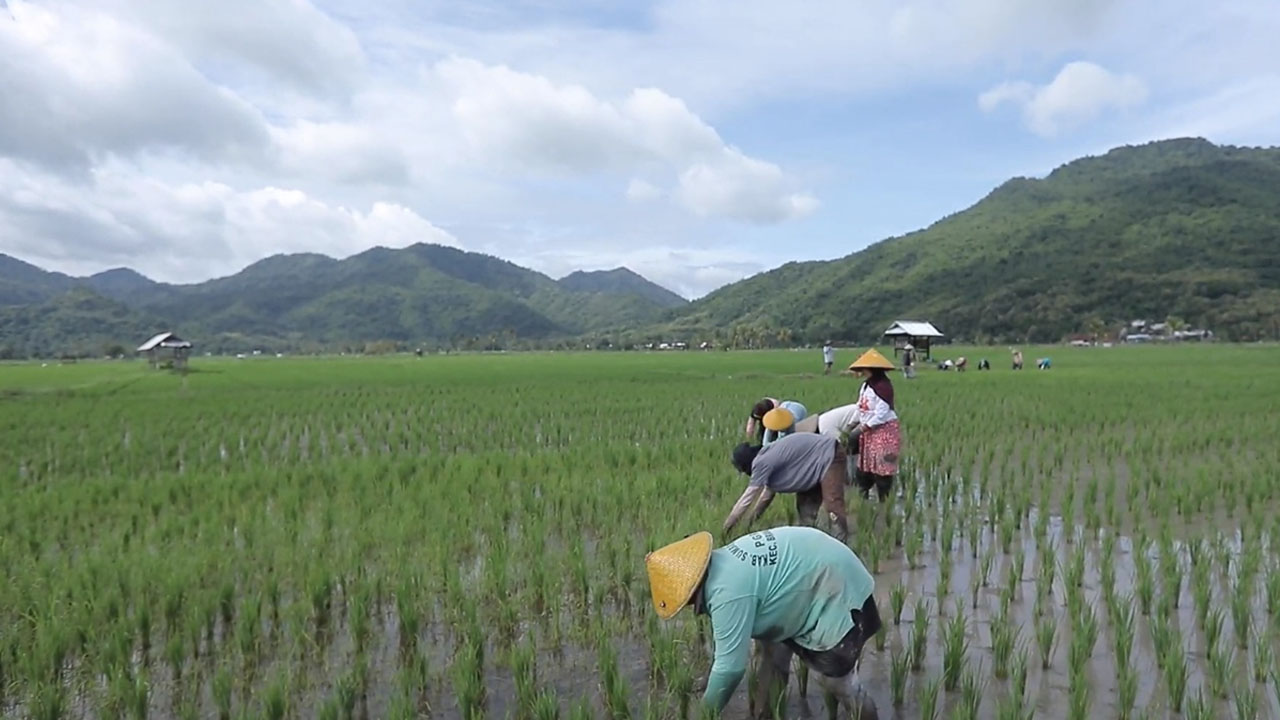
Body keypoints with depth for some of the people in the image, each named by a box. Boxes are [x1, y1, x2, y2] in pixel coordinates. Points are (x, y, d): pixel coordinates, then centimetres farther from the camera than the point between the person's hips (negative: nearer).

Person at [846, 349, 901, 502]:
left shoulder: (883, 386, -20)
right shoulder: (866, 385, 9)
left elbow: (881, 415, -23)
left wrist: (861, 429, -19)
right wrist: (855, 425, 2)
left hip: (883, 432, -9)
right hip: (868, 432, 9)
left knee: (882, 469, -2)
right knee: (864, 468, 13)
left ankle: (884, 500, 6)